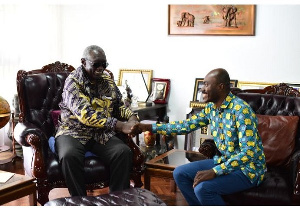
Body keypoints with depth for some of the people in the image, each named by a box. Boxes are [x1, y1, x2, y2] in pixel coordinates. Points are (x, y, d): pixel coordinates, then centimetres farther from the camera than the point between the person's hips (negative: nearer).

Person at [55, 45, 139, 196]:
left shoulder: (108, 81, 11)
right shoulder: (73, 81, -8)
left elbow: (119, 106, 20)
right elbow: (86, 115, -21)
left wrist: (131, 117, -5)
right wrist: (120, 126, -26)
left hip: (102, 134, 4)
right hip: (73, 132, -4)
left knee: (124, 152, -25)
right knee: (69, 155, -36)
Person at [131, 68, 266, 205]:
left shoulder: (241, 110, -24)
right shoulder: (211, 107, 2)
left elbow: (248, 153, -28)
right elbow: (187, 125, 9)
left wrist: (214, 172, -33)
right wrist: (151, 127, 5)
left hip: (248, 167, -8)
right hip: (224, 161, 8)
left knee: (202, 188, -29)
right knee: (179, 174, 0)